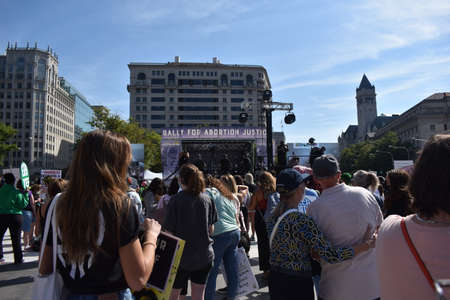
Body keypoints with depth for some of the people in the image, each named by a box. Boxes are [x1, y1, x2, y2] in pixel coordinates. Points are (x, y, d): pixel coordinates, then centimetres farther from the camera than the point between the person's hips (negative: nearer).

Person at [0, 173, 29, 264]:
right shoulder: (17, 192, -10)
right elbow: (23, 204, -7)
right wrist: (26, 194, 0)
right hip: (15, 216, -1)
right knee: (16, 239, 6)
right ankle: (18, 259, 10)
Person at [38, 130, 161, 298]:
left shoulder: (59, 204, -6)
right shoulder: (120, 206, -20)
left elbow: (45, 269, 2)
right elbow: (137, 281, -20)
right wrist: (151, 235, -7)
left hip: (69, 294, 4)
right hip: (112, 295, -4)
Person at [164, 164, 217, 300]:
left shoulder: (176, 200, -14)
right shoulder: (207, 199, -2)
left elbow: (169, 231, -12)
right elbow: (211, 230, 4)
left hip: (182, 256, -3)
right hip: (204, 255, 4)